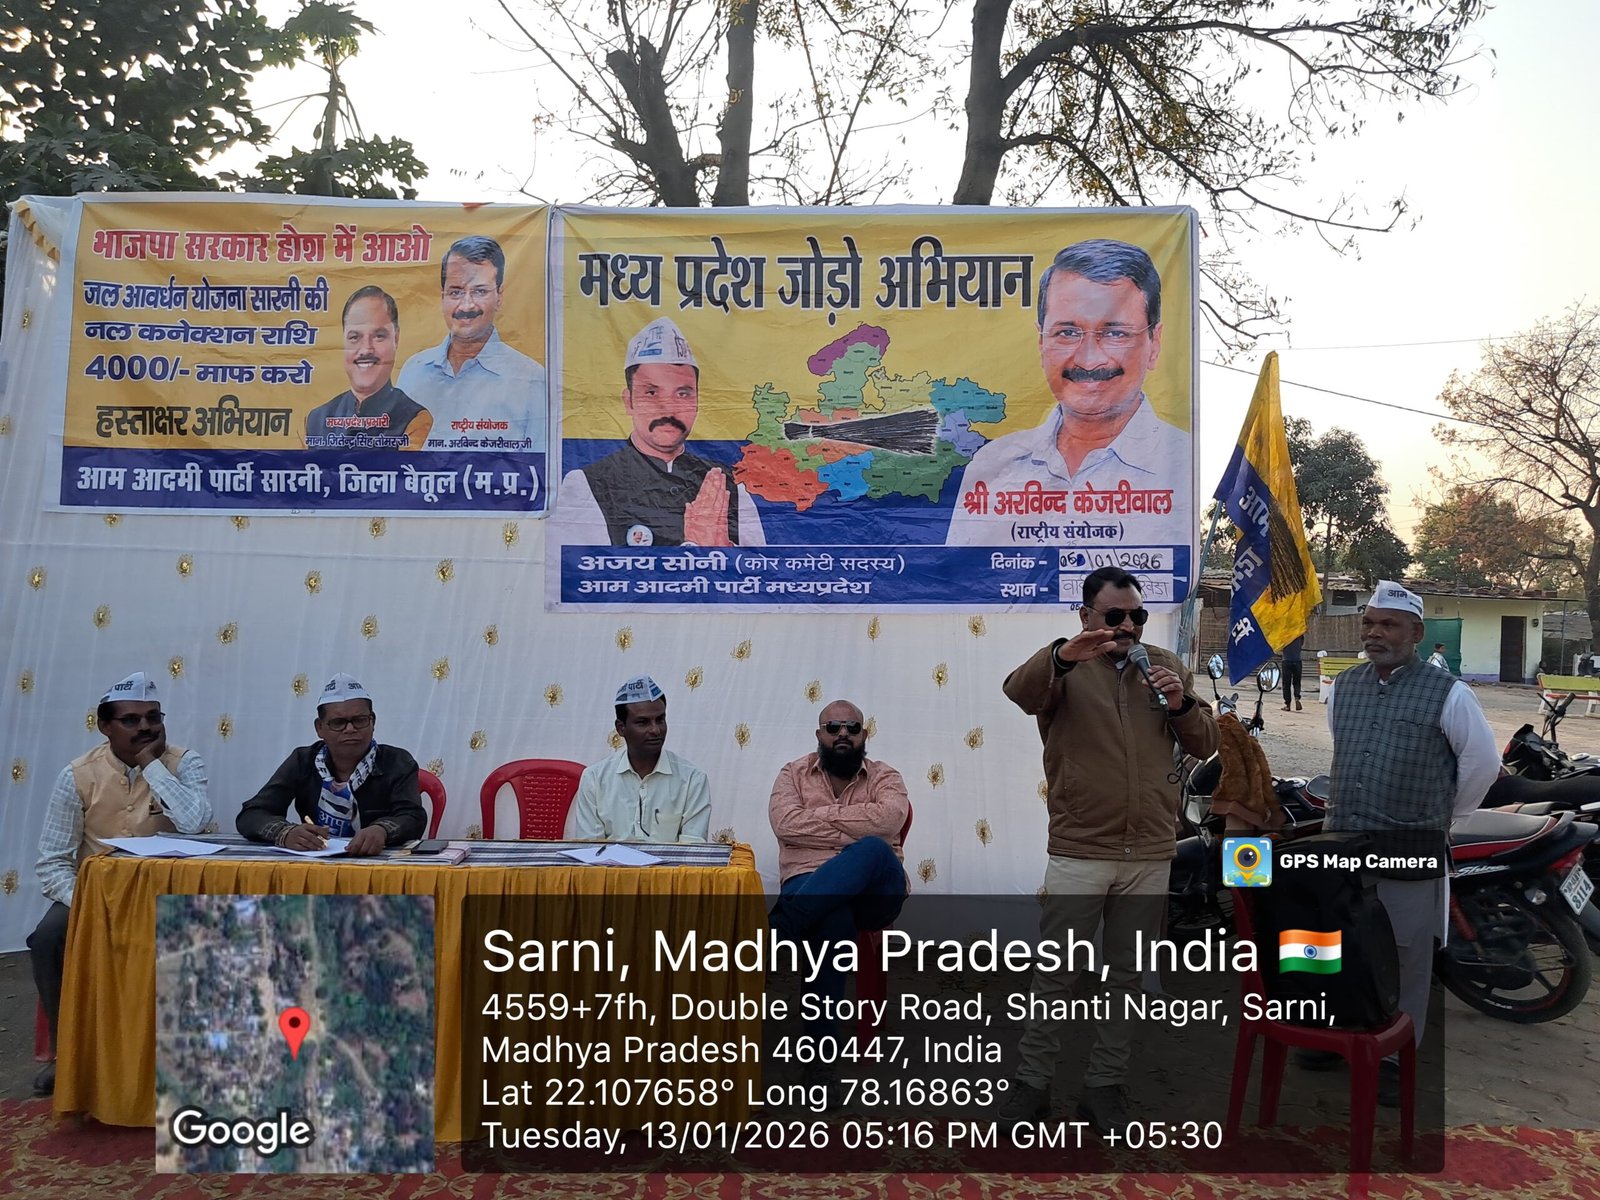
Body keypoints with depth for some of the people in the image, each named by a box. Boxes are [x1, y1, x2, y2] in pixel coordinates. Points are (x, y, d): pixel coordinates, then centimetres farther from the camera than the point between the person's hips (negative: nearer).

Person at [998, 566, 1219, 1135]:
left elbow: (1204, 745, 10)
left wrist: (1181, 703, -10)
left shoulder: (1166, 666, 9)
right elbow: (1020, 691, -26)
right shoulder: (1064, 666, -3)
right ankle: (1031, 1081, 19)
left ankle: (1104, 1084, 27)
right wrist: (1063, 655, -45)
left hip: (1149, 855, 4)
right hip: (1078, 852, -3)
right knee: (1054, 976, 5)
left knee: (1126, 976, 14)